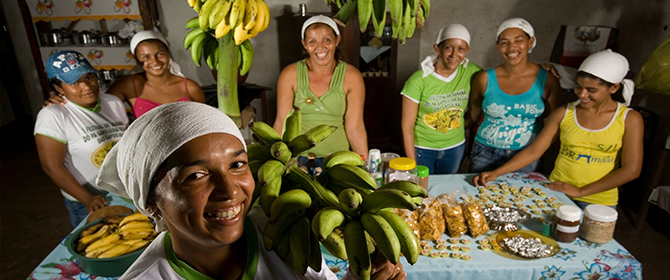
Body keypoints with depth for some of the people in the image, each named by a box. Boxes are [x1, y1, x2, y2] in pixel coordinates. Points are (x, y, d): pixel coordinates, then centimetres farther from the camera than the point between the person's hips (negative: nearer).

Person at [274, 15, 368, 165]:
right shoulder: (290, 75, -2)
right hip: (300, 157, 0)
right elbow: (282, 123, -1)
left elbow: (355, 128, -4)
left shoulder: (351, 77, -4)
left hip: (339, 158, 0)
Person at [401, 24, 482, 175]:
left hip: (455, 147, 4)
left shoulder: (471, 72, -11)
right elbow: (407, 127, -15)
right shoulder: (418, 81, -20)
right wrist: (413, 167, -14)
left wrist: (465, 123, -2)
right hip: (422, 148, -3)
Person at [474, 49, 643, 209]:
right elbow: (533, 151, -3)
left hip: (599, 203, -1)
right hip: (556, 193, 1)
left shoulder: (629, 119, -3)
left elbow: (631, 170, -8)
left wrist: (581, 191, -13)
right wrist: (496, 173, -14)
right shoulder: (564, 113, 0)